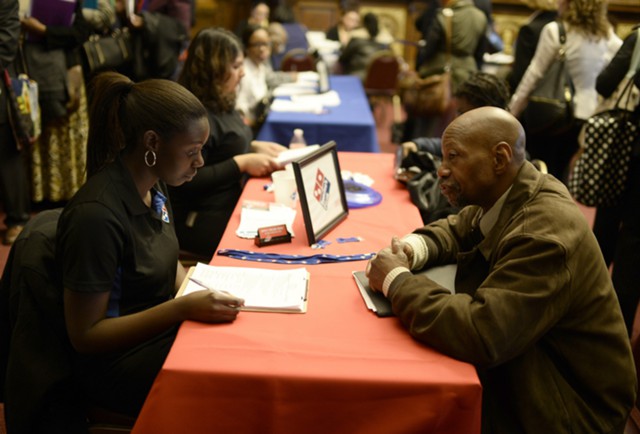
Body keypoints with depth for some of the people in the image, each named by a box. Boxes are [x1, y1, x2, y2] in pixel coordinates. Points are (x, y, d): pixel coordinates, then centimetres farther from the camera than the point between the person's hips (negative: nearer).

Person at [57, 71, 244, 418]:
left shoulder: (154, 185, -2)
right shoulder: (96, 215, -26)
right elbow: (85, 335, -19)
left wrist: (205, 290, -5)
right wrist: (183, 308, -27)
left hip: (163, 330, 8)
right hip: (119, 366, -7)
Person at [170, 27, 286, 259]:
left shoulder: (220, 103, 10)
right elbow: (188, 181, -23)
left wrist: (254, 146, 9)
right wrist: (242, 163, -20)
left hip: (233, 202, 10)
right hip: (206, 222, -10)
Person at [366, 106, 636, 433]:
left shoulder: (545, 234, -30)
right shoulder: (501, 196, -2)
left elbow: (480, 333, -37)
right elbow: (455, 231, 16)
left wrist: (397, 280, -23)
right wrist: (412, 248, -7)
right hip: (517, 377, 8)